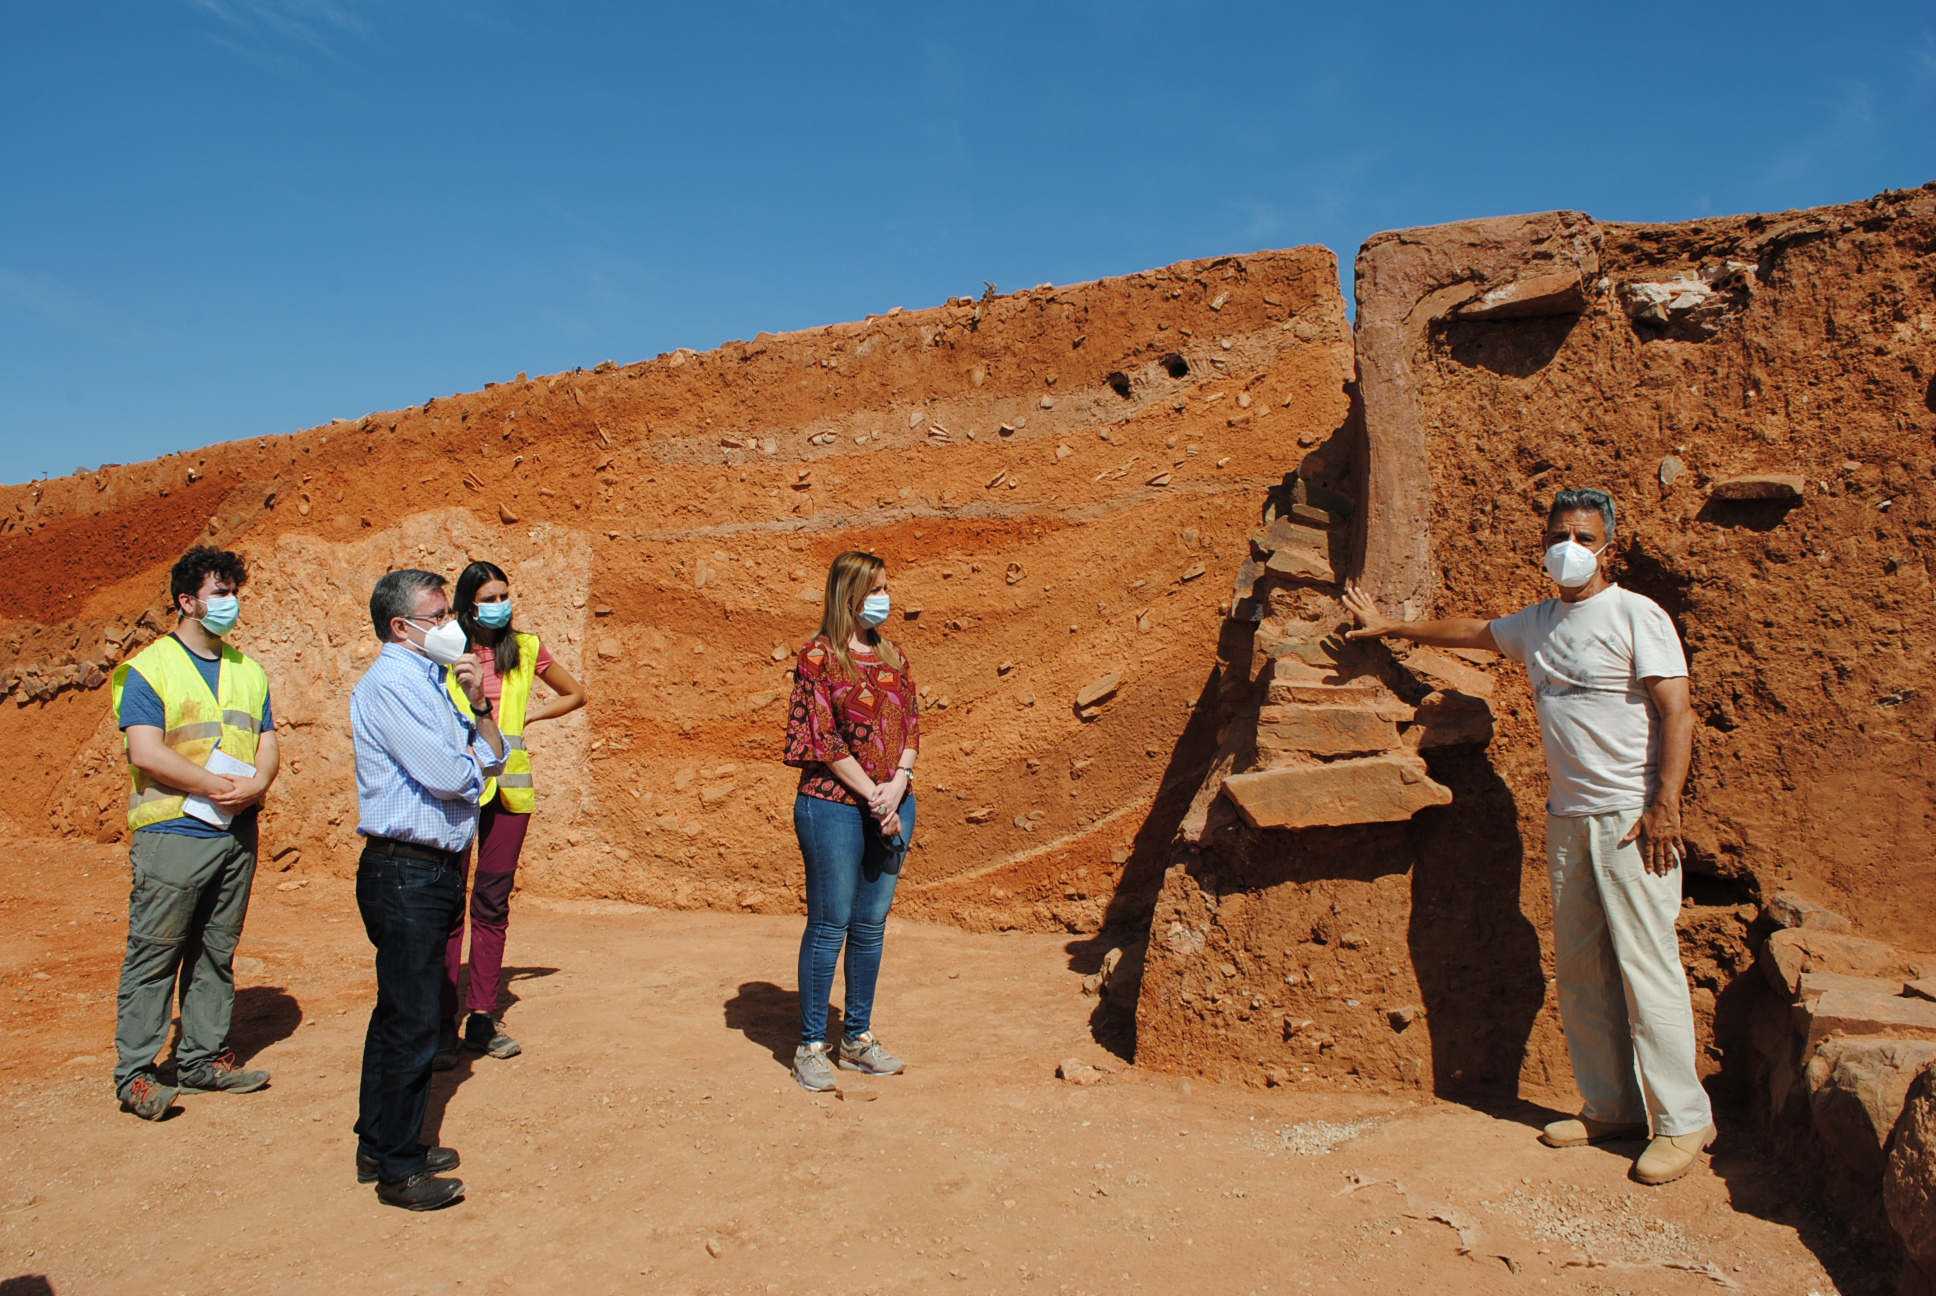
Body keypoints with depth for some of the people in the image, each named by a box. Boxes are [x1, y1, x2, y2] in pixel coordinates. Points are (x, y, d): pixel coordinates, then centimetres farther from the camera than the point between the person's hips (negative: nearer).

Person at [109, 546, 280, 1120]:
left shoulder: (247, 671, 14)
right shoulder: (148, 669, -4)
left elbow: (268, 743, 11)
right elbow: (147, 753, -13)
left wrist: (256, 785, -10)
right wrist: (220, 787, -16)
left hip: (238, 834, 6)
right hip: (173, 833, -5)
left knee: (217, 953, 11)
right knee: (154, 955, 0)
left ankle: (204, 1058, 21)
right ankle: (134, 1074, 9)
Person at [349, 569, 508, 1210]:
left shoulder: (428, 682, 16)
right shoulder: (390, 682, -14)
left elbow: (493, 756, 15)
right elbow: (443, 773, -22)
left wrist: (477, 704, 0)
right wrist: (475, 765, -1)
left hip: (434, 870, 10)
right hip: (406, 873, -10)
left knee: (401, 1014, 18)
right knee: (410, 1023, -3)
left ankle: (381, 1144, 31)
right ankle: (397, 1169, 9)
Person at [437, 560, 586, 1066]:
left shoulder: (525, 649, 8)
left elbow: (575, 695, 21)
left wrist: (525, 717, 11)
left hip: (509, 786, 3)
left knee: (493, 903, 7)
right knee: (448, 903, -4)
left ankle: (482, 1018, 15)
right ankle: (442, 1022, 3)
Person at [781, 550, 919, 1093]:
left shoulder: (893, 656, 13)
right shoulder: (819, 656, -6)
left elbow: (911, 725, 10)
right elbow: (822, 738, -11)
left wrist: (898, 784, -7)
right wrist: (872, 794, -13)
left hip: (893, 804, 6)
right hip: (835, 806, -6)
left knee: (871, 924, 11)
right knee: (829, 925, 0)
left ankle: (857, 1038, 23)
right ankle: (811, 1046, 12)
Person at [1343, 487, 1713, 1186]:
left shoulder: (1637, 616, -6)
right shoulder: (1538, 623, 14)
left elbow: (1676, 713, -11)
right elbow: (1472, 630, 31)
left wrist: (1665, 803, -20)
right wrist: (1391, 626, 36)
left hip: (1632, 818, -7)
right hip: (1568, 819, 7)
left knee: (1646, 965, -7)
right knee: (1580, 969, 8)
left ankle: (1683, 1121, 3)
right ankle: (1611, 1108, 17)